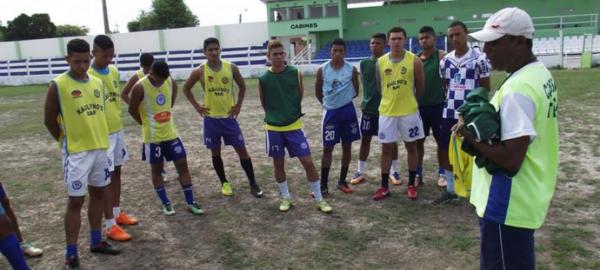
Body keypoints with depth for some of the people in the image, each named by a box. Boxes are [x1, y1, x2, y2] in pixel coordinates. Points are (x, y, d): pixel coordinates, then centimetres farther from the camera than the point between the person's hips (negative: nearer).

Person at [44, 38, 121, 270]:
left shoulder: (98, 82, 6)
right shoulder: (58, 85, -12)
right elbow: (49, 120, -6)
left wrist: (99, 138, 14)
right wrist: (66, 142, 1)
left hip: (100, 148, 6)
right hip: (76, 153, -6)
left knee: (98, 193, 15)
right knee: (75, 201, -1)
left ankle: (96, 242, 30)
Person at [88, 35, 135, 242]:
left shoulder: (115, 72, 6)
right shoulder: (87, 75, -17)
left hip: (118, 130, 7)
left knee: (117, 172, 16)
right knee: (106, 178, -2)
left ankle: (118, 213, 31)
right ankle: (111, 226, 5)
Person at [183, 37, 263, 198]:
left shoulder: (231, 67, -5)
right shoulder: (200, 72, -8)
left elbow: (242, 86, 9)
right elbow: (186, 89, 7)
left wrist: (238, 105, 1)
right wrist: (196, 106, -2)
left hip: (229, 116, 0)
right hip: (211, 118, 0)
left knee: (242, 150, 2)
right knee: (215, 152, 10)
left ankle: (253, 184, 13)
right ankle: (224, 183, 27)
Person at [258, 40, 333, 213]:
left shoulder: (295, 73, -5)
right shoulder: (263, 79, -6)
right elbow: (264, 104, 7)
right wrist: (275, 117, 7)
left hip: (294, 125, 0)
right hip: (274, 128, 1)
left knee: (308, 162, -2)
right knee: (278, 164, 11)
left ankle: (319, 199, 11)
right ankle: (286, 198, 29)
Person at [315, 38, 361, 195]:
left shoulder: (352, 69, -4)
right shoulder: (322, 70, -4)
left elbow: (356, 92, 8)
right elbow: (318, 91, 9)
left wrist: (344, 99, 11)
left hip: (347, 110, 1)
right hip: (330, 112, -1)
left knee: (347, 146, 9)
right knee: (327, 148, 0)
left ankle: (342, 181, 23)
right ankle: (323, 185, 7)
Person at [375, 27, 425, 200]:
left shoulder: (414, 60, -7)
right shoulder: (380, 62, 0)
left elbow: (421, 86, 3)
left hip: (409, 111, -1)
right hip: (387, 111, 2)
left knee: (411, 147, 9)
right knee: (386, 148, 6)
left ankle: (411, 185, 23)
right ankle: (384, 186, 17)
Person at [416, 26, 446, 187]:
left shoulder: (442, 57, -7)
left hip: (438, 105, -3)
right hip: (419, 105, 4)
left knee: (441, 141, 8)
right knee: (418, 140, 8)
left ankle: (442, 172, 22)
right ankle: (418, 173, 19)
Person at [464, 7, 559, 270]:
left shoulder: (517, 89, -25)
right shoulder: (540, 73, 7)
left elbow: (510, 159, -28)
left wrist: (470, 134, -14)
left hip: (509, 205, -10)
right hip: (525, 198, 10)